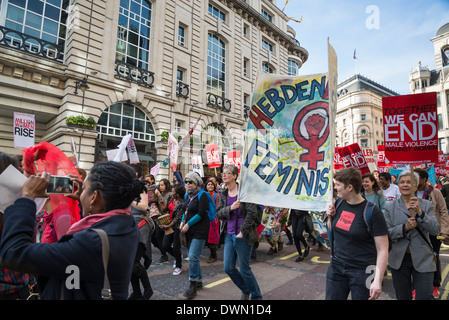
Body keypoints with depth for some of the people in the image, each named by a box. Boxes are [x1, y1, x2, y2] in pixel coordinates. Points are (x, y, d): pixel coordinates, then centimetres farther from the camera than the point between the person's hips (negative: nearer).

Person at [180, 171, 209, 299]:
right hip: (189, 231, 8)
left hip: (200, 230, -8)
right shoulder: (188, 195, 13)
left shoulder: (202, 195, -10)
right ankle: (199, 281, 28)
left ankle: (193, 284, 1)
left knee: (193, 257, -12)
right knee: (192, 257, 13)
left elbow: (201, 214, -16)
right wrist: (182, 222, 2)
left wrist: (188, 224, -14)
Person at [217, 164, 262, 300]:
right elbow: (218, 213, 4)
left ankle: (256, 296, 28)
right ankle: (245, 290, 36)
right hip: (229, 235, 6)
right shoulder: (224, 194, 8)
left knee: (244, 269, 3)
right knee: (228, 268, 10)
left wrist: (242, 233, -16)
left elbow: (252, 213, -15)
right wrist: (230, 208, -16)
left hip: (243, 236, -6)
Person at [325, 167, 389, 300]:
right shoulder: (340, 203, 1)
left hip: (362, 270, -5)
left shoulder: (372, 212, -15)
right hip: (336, 266, 5)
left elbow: (382, 249, -14)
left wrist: (378, 280, -19)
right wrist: (330, 217, -5)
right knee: (331, 297, 10)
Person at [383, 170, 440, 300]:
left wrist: (420, 212, -23)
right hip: (399, 259, 1)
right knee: (403, 297, 14)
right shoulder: (390, 207, -1)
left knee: (424, 296, 2)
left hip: (423, 259, 0)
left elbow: (435, 230, -11)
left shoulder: (427, 205, 1)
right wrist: (405, 227, -21)